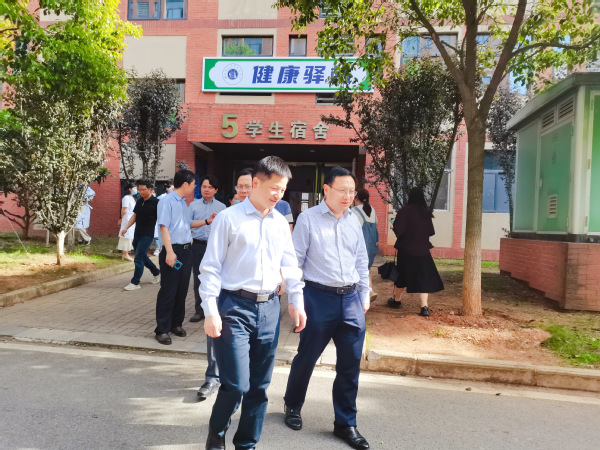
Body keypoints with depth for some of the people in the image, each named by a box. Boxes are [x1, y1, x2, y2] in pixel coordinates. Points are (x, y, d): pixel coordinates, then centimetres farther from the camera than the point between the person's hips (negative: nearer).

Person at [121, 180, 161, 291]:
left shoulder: (156, 202, -10)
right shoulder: (139, 202, 10)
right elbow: (134, 216, 17)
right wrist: (126, 227, 7)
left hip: (147, 235, -7)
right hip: (137, 234, 7)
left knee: (138, 258, -8)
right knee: (142, 257, 16)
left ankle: (135, 283, 2)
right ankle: (156, 273, 36)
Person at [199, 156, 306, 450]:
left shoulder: (281, 223, 10)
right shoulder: (229, 218, -6)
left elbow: (290, 265, 15)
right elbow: (211, 267, -7)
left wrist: (297, 302, 10)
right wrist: (211, 312, -11)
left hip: (269, 308, 5)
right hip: (234, 307, -5)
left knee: (259, 386, 12)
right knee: (236, 384, -6)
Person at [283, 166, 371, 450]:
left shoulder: (353, 220, 9)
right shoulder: (308, 219, -6)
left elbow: (362, 260, 16)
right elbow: (295, 260, -5)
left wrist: (364, 295, 15)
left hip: (351, 299, 5)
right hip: (319, 297, -4)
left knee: (351, 363, 8)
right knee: (307, 357, 12)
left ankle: (346, 423, 26)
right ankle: (292, 406, 38)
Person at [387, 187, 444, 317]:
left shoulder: (405, 211, -14)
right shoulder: (426, 213, 0)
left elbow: (398, 230, -17)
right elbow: (431, 232, 5)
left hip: (406, 249, -2)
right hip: (422, 250, 3)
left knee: (402, 275, 14)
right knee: (423, 277, 5)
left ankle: (397, 300, 32)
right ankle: (424, 307, -3)